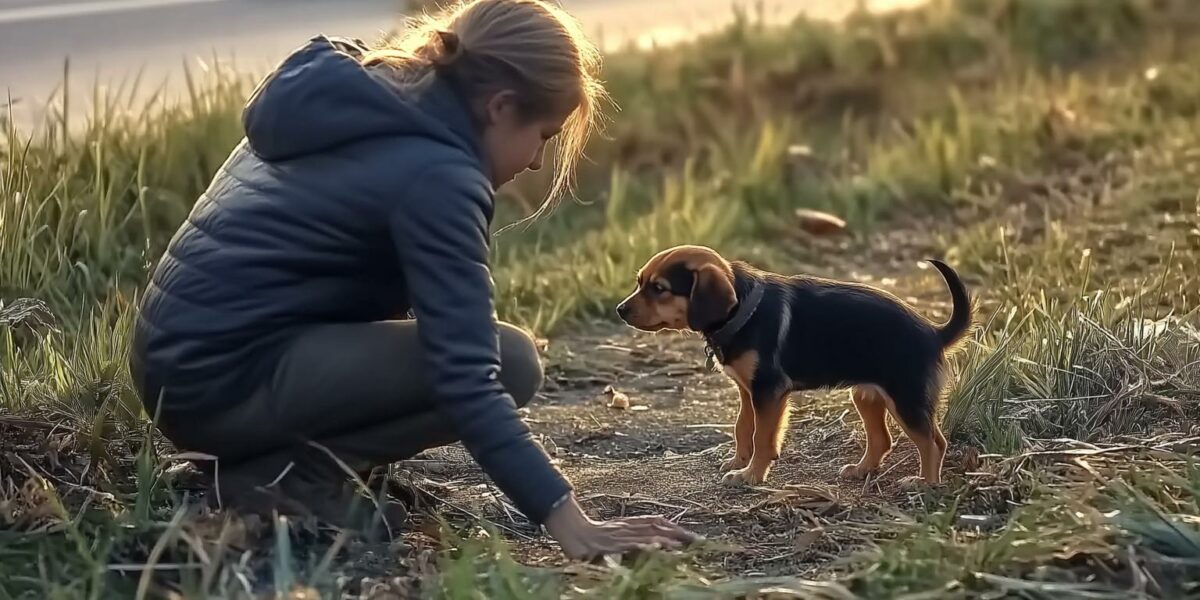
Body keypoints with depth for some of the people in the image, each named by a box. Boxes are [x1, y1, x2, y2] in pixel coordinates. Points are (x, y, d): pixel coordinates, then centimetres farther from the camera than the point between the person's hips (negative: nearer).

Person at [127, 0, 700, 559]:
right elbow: (466, 378, -22)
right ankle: (297, 472, -10)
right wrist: (571, 524, -24)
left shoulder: (358, 104, 12)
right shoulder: (435, 174, -16)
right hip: (224, 381, -10)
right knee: (508, 361, -9)